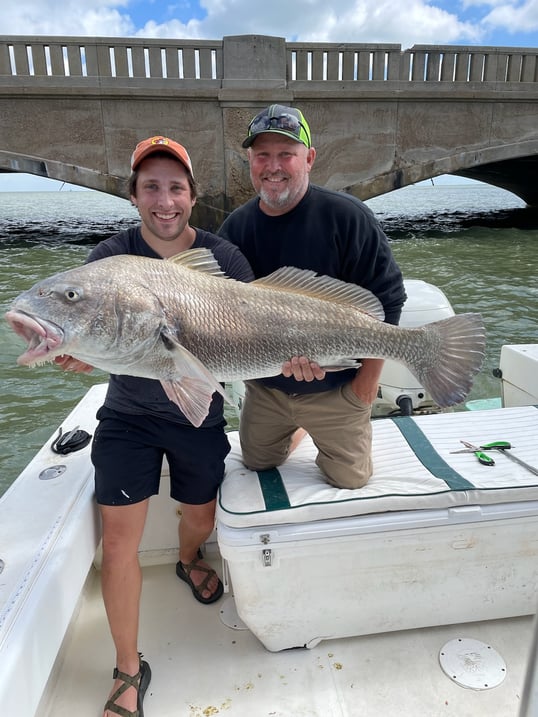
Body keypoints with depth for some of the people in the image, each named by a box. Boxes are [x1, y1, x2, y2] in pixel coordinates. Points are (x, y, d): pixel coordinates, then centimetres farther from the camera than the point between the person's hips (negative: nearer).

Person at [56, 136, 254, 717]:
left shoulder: (222, 258, -9)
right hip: (129, 415, -1)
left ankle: (188, 561, 57)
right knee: (119, 541, -3)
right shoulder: (110, 259, -11)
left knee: (200, 520, 18)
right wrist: (78, 354, -42)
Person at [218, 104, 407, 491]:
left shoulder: (348, 218, -18)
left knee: (350, 479, 11)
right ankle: (299, 429, 50)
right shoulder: (235, 227, -6)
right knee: (257, 463, 22)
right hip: (265, 386, 4)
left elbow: (387, 301, -15)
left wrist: (367, 384, -13)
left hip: (336, 388, -3)